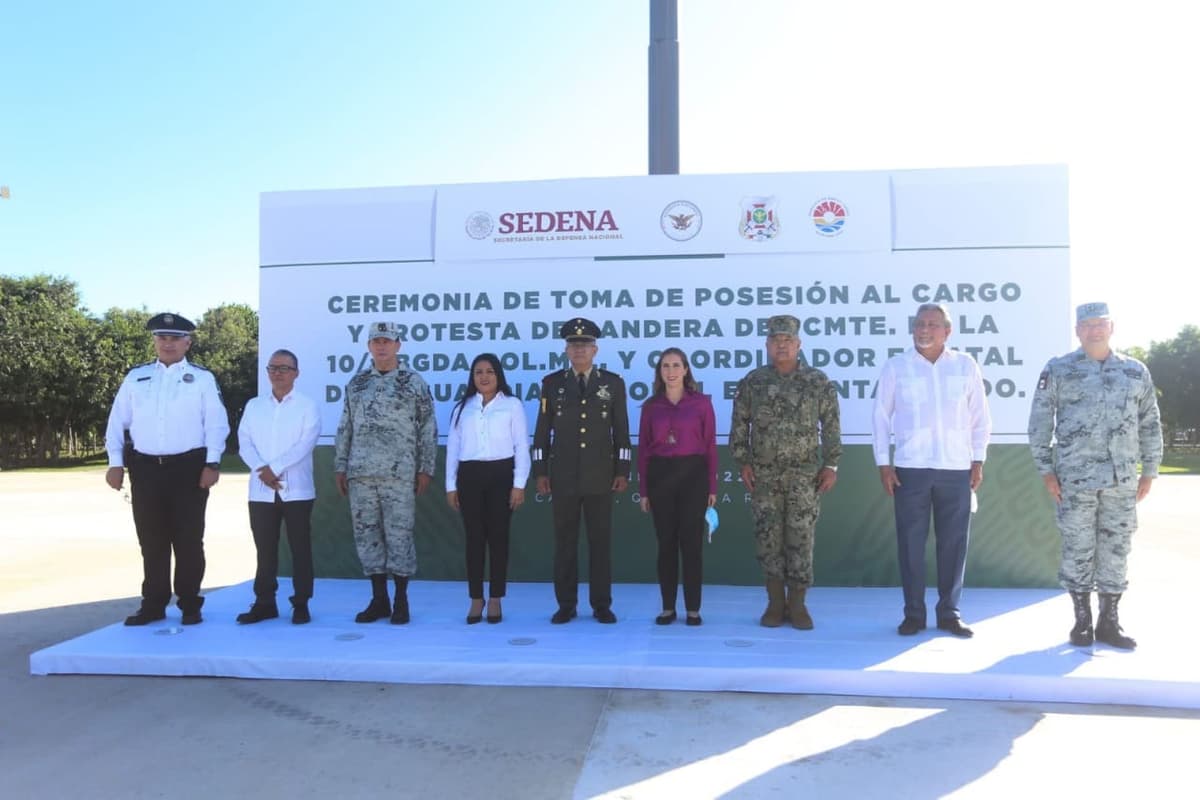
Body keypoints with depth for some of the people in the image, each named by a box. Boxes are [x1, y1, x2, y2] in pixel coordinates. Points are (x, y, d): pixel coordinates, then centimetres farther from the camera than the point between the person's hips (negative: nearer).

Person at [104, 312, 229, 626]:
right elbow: (118, 421, 9)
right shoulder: (136, 377, 10)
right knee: (151, 541, 9)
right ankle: (153, 605, 20)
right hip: (145, 468, 3)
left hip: (189, 467, -2)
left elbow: (216, 424, -3)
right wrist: (115, 462, 1)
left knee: (188, 539, 4)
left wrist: (212, 463, -11)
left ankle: (190, 605, 14)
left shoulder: (202, 378, 2)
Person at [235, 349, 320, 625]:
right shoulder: (253, 405, 13)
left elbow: (305, 444, -10)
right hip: (261, 491, 3)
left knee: (300, 548, 2)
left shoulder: (307, 405, 2)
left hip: (296, 490, -3)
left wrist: (275, 468, -17)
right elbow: (244, 443, 3)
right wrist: (261, 471, -13)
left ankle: (301, 604, 10)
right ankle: (264, 603, 18)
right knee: (265, 549, 8)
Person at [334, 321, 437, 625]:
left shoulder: (415, 383, 1)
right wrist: (340, 467, 9)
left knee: (399, 535, -1)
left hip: (399, 474, -4)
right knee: (366, 535, 6)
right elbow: (345, 428, 14)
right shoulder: (356, 383, 12)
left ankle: (401, 601, 11)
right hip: (361, 474, 4)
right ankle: (379, 599, 17)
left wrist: (426, 469, -4)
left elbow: (428, 429, 0)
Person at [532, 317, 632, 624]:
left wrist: (622, 471, -2)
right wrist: (540, 471, 0)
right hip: (563, 477, 1)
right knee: (565, 542, 5)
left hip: (600, 477, 0)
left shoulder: (613, 383, 4)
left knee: (600, 541, 4)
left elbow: (621, 431, 3)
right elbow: (542, 431, 5)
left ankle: (601, 605, 14)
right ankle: (566, 605, 15)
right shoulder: (552, 383, 4)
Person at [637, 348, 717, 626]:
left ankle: (693, 609, 12)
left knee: (691, 542, 2)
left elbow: (710, 446, 0)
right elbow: (643, 449, 5)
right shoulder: (651, 406, 5)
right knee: (666, 543, 7)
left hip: (693, 475, -1)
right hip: (660, 476, 2)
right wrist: (643, 490, 3)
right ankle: (668, 607, 16)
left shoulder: (702, 402, 0)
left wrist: (712, 486, -2)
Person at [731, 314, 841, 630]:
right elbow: (739, 426, 6)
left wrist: (831, 465, -3)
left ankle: (797, 604, 13)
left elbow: (831, 427, 3)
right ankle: (775, 603, 16)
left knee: (801, 538, 1)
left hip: (805, 474, -1)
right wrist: (743, 463, -1)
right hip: (764, 475, 1)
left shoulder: (818, 382, 1)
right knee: (769, 538, 4)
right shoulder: (752, 382, 3)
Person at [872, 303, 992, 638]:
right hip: (910, 468, -1)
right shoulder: (895, 367, 1)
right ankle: (914, 612, 15)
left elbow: (980, 417, 9)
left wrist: (978, 461, 6)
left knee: (954, 542, 6)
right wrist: (883, 463, 0)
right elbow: (881, 417, 3)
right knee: (910, 542, 3)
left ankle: (949, 612, 19)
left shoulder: (966, 365, 5)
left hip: (956, 468, 1)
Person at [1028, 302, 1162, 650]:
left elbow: (1150, 424, 13)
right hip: (1074, 480, -2)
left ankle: (1109, 621, 19)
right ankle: (1082, 620, 16)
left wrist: (1149, 472, 9)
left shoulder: (1136, 371, 8)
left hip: (1122, 480, 3)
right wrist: (1046, 470, -3)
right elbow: (1039, 423, 0)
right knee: (1078, 549, 3)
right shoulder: (1058, 370, 0)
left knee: (1116, 550, 7)